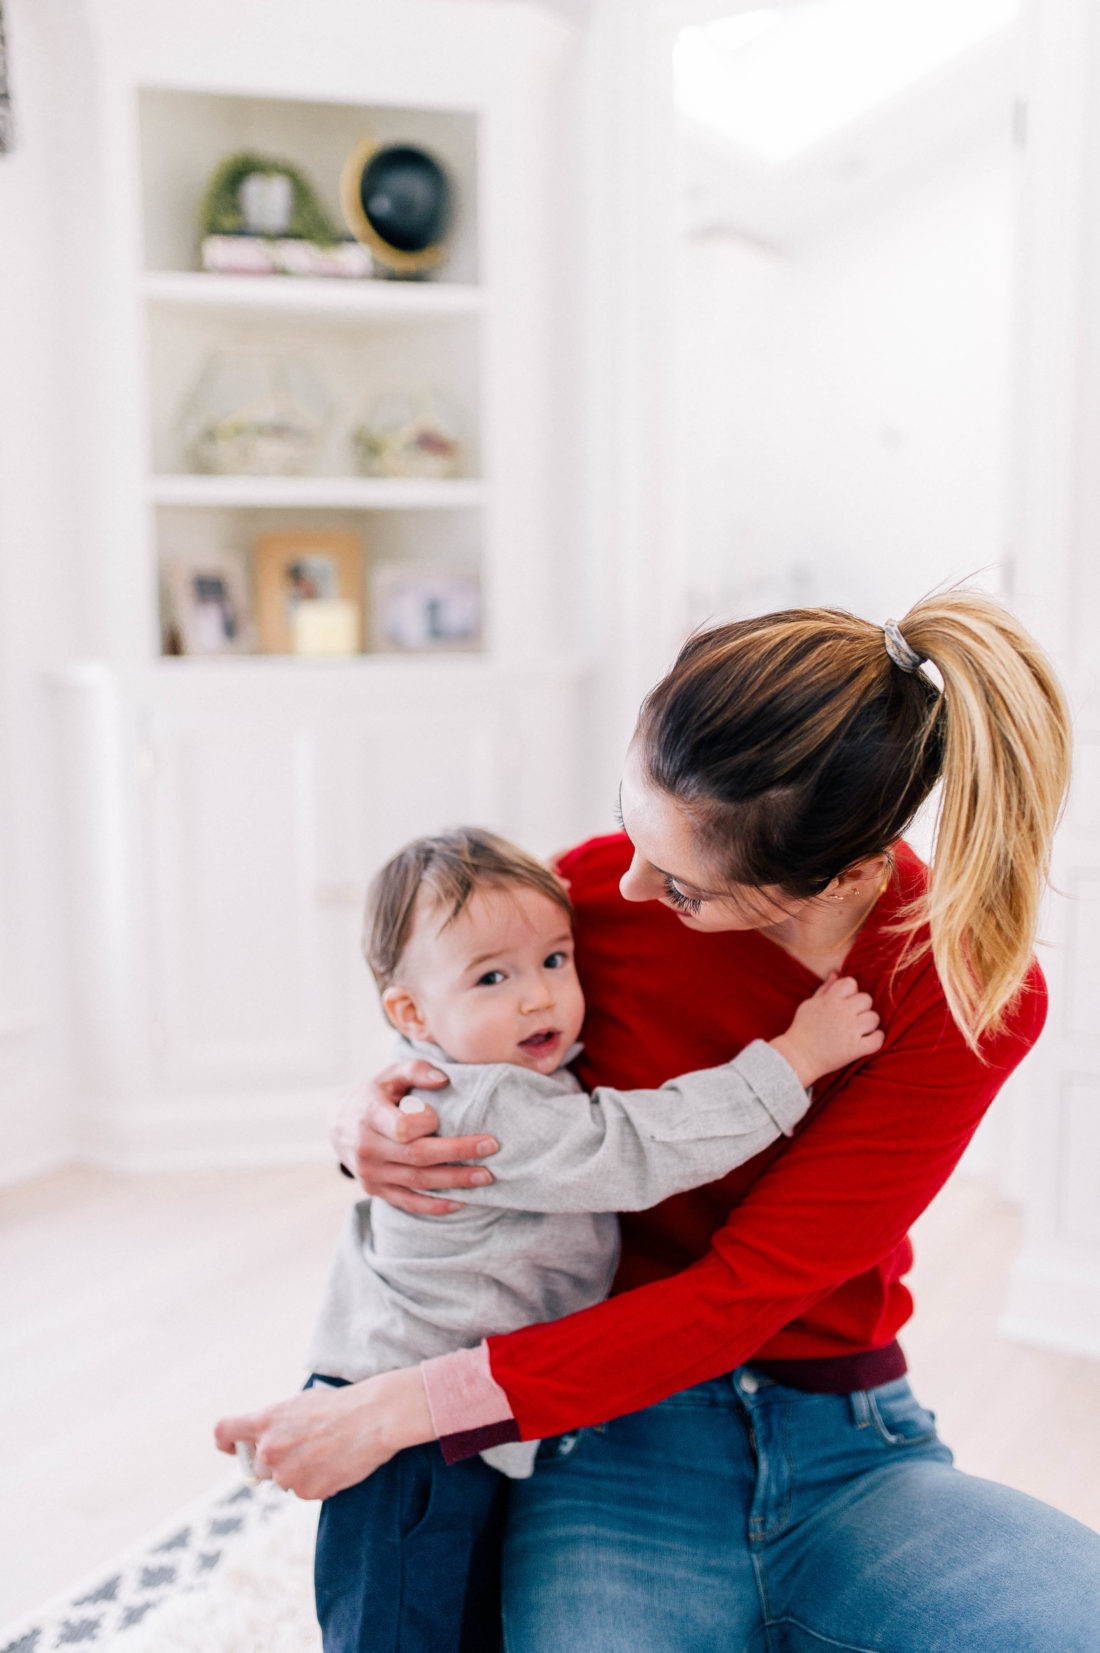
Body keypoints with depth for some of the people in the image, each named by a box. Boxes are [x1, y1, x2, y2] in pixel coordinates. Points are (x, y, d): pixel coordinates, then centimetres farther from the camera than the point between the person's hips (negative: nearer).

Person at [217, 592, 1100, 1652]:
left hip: (852, 1452, 1)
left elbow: (740, 1294, -18)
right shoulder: (597, 888, -10)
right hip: (621, 1443, 0)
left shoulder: (977, 991, -13)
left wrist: (402, 1408, -20)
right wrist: (367, 1127, -15)